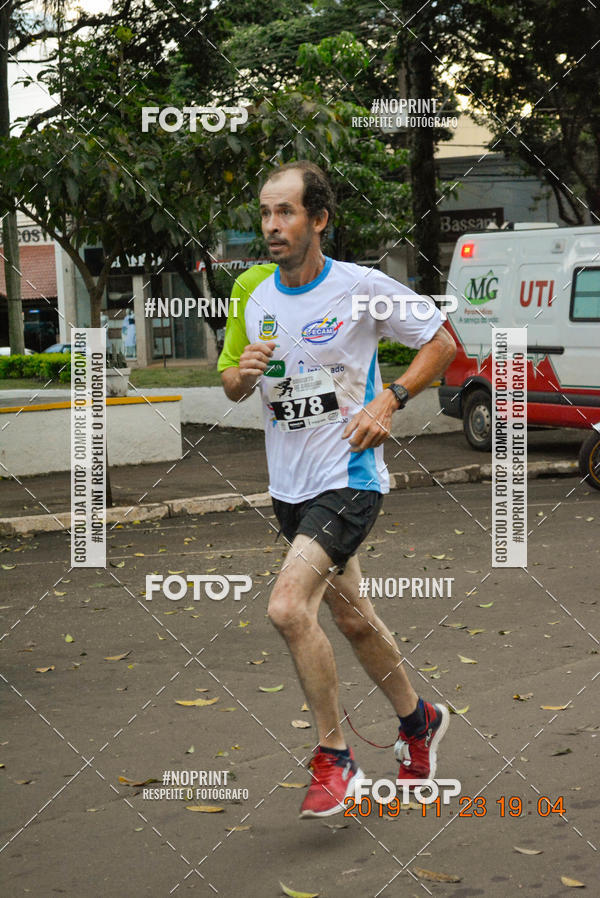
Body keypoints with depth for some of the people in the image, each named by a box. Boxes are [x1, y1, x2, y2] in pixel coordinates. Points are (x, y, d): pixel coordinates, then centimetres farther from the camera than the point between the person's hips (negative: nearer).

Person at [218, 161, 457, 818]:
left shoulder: (361, 287, -11)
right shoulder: (251, 292, 4)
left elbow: (440, 342, 0)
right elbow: (231, 386, 14)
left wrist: (388, 401, -13)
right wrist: (244, 372, -9)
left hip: (349, 477, -6)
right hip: (289, 485, 7)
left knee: (288, 607, -21)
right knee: (352, 617, 17)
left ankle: (334, 758, -5)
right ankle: (418, 720, 41)